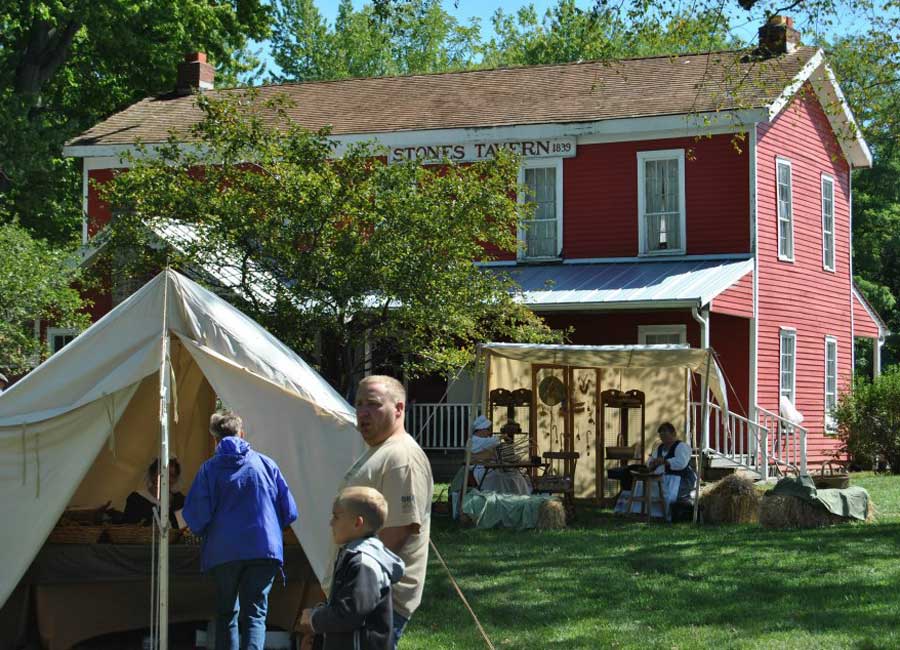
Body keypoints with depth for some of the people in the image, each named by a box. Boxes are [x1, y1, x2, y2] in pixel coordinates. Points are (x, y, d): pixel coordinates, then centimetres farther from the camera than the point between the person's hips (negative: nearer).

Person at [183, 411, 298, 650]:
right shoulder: (265, 464, 5)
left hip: (223, 552, 0)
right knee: (255, 613, 0)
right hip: (264, 550, 0)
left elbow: (195, 516, -5)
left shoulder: (210, 469, 1)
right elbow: (289, 511, 5)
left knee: (226, 612, 16)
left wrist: (207, 532, 17)